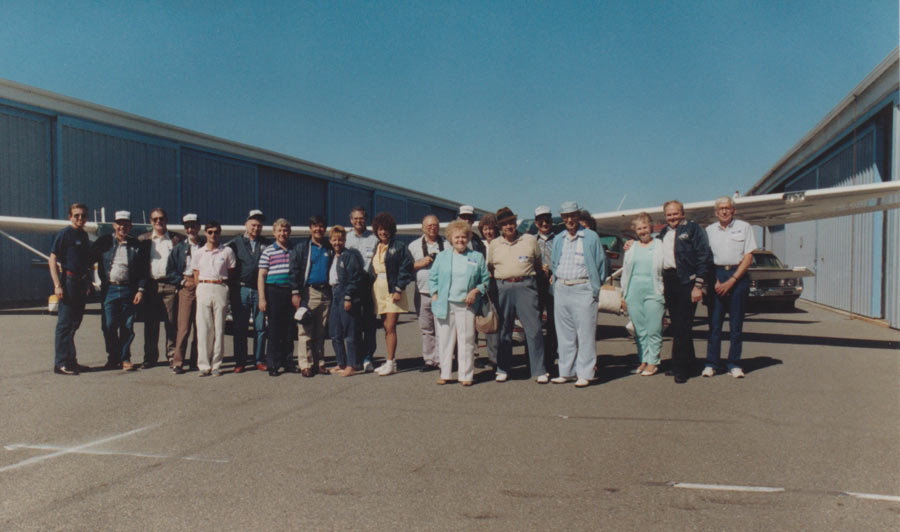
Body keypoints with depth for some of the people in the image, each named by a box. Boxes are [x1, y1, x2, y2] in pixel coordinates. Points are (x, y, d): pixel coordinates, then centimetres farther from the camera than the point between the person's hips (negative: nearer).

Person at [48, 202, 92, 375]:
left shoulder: (84, 235, 15)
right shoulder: (64, 234, -8)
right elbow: (52, 260, -12)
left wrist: (88, 283, 19)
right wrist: (57, 285, -19)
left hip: (81, 283, 8)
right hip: (68, 281, -8)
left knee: (74, 322, 13)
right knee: (65, 323, -5)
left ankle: (70, 360, 21)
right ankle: (61, 363, -1)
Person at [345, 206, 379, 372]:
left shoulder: (374, 238, 5)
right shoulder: (345, 238, 12)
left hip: (369, 282, -2)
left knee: (369, 321, -3)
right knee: (354, 322, 3)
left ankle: (367, 357, 1)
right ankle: (357, 357, 9)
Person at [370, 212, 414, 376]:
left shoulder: (399, 247, -3)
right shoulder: (376, 248, 16)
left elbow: (406, 268, -9)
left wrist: (398, 289, -15)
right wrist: (371, 288, 9)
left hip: (393, 290, -6)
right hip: (378, 289, 6)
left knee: (390, 327, -9)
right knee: (386, 327, 9)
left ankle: (390, 363, -5)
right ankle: (390, 361, 15)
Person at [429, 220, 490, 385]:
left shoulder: (477, 257, 9)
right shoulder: (442, 256, 13)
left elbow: (486, 280, 10)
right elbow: (432, 277, 14)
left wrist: (476, 291, -6)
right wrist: (435, 294, 1)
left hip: (466, 305, -1)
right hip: (445, 305, 1)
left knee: (466, 340, -2)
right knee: (445, 339, 4)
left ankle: (466, 375, 6)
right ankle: (445, 374, 14)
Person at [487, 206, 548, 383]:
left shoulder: (530, 240, 7)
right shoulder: (494, 244, 12)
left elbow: (538, 264, 16)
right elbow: (490, 267, 20)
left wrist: (527, 275, 9)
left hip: (525, 286, -2)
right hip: (503, 287, 2)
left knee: (534, 328, -5)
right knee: (504, 329, 6)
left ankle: (539, 371, 0)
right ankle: (503, 369, 16)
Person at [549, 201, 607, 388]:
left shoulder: (591, 237, 0)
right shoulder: (558, 239, 15)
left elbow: (601, 263, 2)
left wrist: (595, 287, -2)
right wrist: (556, 283, 8)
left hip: (583, 289, -5)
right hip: (561, 289, 5)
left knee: (585, 333, -3)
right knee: (564, 334, 9)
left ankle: (585, 374, 3)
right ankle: (566, 372, 17)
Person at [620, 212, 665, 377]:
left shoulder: (659, 246, 5)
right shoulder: (631, 248, 15)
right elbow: (625, 272, 19)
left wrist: (665, 293, -3)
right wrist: (624, 295, 15)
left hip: (653, 293, -4)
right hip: (634, 294, 4)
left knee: (653, 330, -3)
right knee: (639, 330, 7)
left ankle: (653, 362, 6)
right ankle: (643, 360, 16)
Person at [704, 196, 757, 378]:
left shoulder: (744, 227, 5)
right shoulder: (710, 230, 11)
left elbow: (748, 257, 0)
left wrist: (731, 281, -8)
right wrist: (715, 281, -4)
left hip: (738, 276, -1)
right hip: (717, 276, 1)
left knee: (736, 323, 1)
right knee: (714, 322, -1)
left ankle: (734, 364, 7)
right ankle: (711, 363, 2)